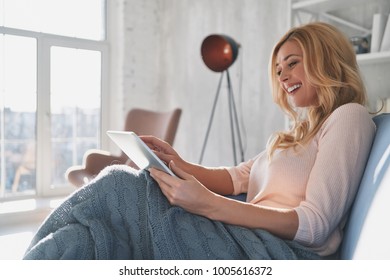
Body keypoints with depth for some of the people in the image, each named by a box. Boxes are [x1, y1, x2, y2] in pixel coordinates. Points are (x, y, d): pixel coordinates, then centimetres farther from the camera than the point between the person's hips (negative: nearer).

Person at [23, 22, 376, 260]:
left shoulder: (350, 117, 0)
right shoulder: (301, 130, 26)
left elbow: (315, 225, -14)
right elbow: (236, 178, 17)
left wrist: (208, 203, -24)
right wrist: (180, 165, -2)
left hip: (282, 252, -7)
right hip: (252, 242, 8)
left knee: (120, 187, -20)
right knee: (121, 179, -6)